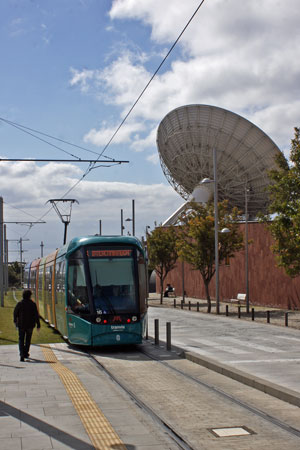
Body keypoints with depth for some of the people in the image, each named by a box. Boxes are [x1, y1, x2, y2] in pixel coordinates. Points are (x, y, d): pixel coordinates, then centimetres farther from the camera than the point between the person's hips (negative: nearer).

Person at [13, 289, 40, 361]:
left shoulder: (19, 304, -5)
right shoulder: (33, 304, -7)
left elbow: (15, 313, 6)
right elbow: (36, 315, -8)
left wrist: (15, 321, 24)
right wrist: (38, 325, -2)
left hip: (21, 325, 0)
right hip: (30, 325, 0)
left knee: (21, 339, 4)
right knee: (28, 339, 18)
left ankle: (22, 354, -14)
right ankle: (26, 353, 26)